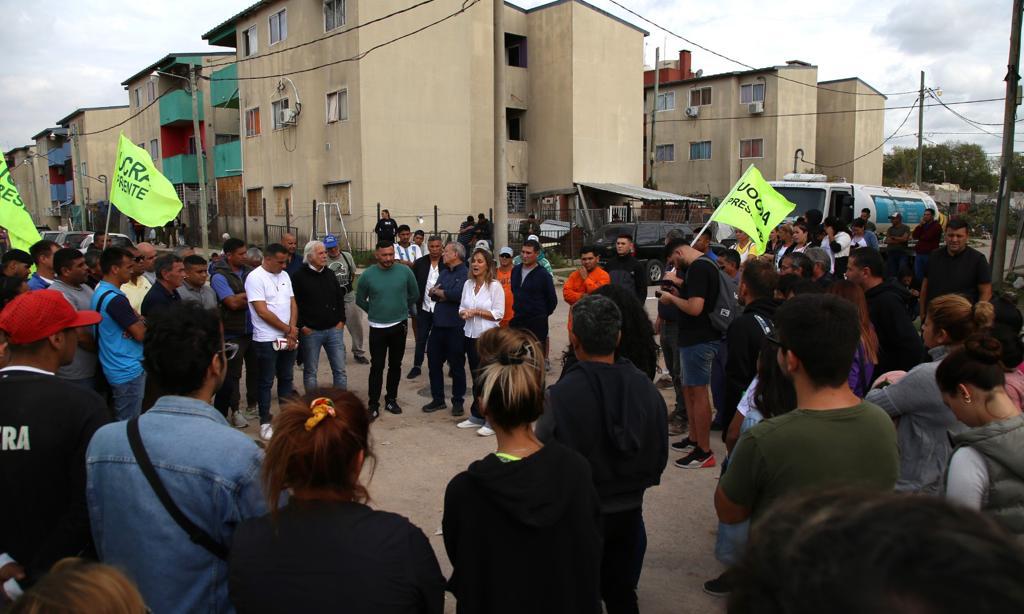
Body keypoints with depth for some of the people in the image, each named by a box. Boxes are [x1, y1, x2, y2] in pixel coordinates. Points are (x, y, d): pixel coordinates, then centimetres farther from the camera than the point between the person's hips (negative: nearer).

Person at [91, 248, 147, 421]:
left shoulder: (100, 290, 10)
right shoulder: (115, 298, -22)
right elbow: (140, 334, -20)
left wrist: (135, 318, -7)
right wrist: (141, 320, -1)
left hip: (118, 368, 10)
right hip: (128, 371, -10)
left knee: (121, 423, 19)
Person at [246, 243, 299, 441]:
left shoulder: (284, 276, 8)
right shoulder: (255, 277, -13)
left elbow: (292, 303, 7)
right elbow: (263, 312, -18)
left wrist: (292, 330, -7)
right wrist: (288, 329, -10)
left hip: (288, 338, 6)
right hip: (266, 340, -6)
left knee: (286, 378, 14)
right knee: (266, 382, 4)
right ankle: (265, 422, 14)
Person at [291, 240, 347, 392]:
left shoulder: (330, 274, 9)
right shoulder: (299, 276, -7)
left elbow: (340, 298, 15)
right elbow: (294, 304, -8)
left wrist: (341, 320, 6)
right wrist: (301, 326, -10)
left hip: (334, 329, 4)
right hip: (311, 331, -4)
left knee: (340, 369, 7)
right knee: (310, 372, 8)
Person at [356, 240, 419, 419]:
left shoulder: (405, 271, -7)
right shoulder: (368, 274, -8)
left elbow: (414, 295, 7)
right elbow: (360, 299, 5)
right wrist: (374, 312, 10)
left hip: (399, 326, 2)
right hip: (377, 328, -1)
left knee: (395, 365, 12)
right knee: (377, 366, 1)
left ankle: (391, 399, 25)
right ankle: (373, 404, 9)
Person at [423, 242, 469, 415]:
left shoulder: (465, 274, -10)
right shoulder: (443, 272, 16)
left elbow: (458, 294, -24)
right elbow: (432, 293, 10)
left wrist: (438, 291, -6)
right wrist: (446, 294, -13)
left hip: (456, 326, -7)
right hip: (438, 323, 7)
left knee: (457, 365, 5)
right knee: (434, 362, 12)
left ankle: (458, 402, 18)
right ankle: (438, 399, 25)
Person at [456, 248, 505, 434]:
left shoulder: (494, 286, -8)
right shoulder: (468, 284, 8)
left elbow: (498, 314, -11)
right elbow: (462, 308, 13)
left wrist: (476, 311, -15)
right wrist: (464, 313, -9)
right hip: (471, 336, 6)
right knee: (476, 377, 13)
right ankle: (477, 416, 23)